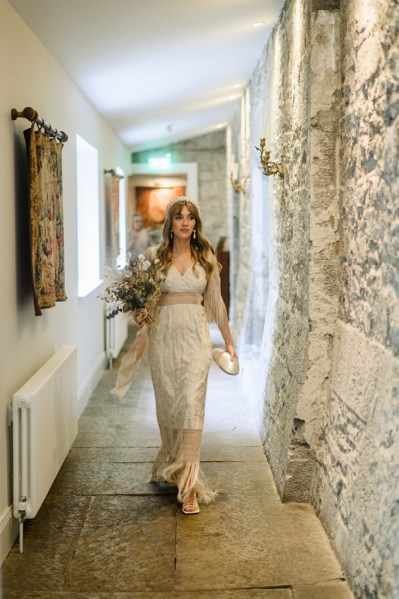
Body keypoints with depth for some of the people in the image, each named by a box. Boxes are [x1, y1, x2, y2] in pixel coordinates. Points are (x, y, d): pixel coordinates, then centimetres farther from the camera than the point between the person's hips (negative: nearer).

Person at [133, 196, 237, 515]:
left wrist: (229, 341, 11)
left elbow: (216, 302, 9)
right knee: (167, 403, 10)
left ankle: (189, 484, -9)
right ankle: (172, 463, 34)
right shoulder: (155, 255, 5)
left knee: (192, 403, -11)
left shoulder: (206, 257, 5)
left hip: (195, 336, -1)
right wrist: (140, 313, -11)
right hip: (163, 335, 1)